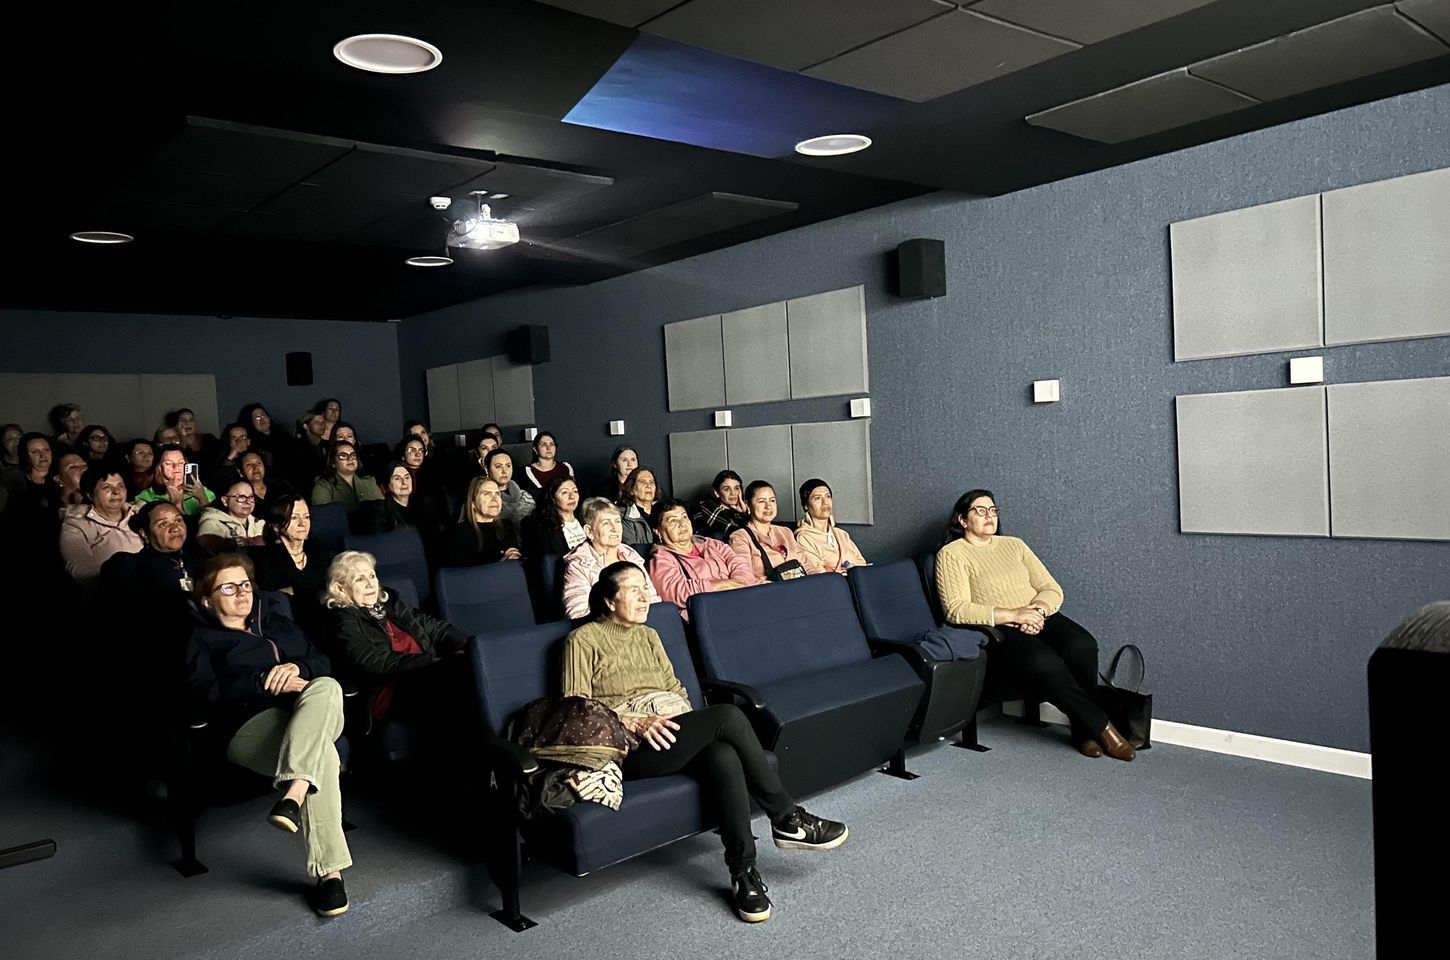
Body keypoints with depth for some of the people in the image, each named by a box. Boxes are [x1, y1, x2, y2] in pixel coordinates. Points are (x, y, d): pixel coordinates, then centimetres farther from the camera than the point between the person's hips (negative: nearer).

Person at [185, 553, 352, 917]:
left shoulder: (277, 623, 33)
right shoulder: (203, 641, 21)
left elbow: (322, 661, 22)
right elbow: (206, 692, 1)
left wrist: (297, 667, -3)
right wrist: (265, 681, -12)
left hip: (313, 718, 4)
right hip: (250, 725, -3)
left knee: (326, 686, -37)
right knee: (322, 753, -39)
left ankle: (293, 795, -50)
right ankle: (329, 871, -44)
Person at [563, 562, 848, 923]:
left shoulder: (648, 636, 25)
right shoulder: (583, 640, 4)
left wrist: (685, 718, 1)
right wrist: (635, 723, -17)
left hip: (671, 730, 6)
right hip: (628, 747, -6)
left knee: (724, 756, -32)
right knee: (728, 715, -28)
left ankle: (744, 872, -26)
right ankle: (787, 819, -16)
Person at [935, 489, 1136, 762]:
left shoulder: (1014, 545, 21)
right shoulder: (951, 554, 3)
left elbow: (1052, 589, 15)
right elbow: (957, 610, -10)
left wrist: (1038, 609, -9)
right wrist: (1013, 614, -17)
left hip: (1040, 617, 5)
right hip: (996, 629, -5)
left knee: (1082, 646, -27)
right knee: (1044, 661, -35)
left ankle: (1084, 729, -11)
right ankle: (1101, 728, -18)